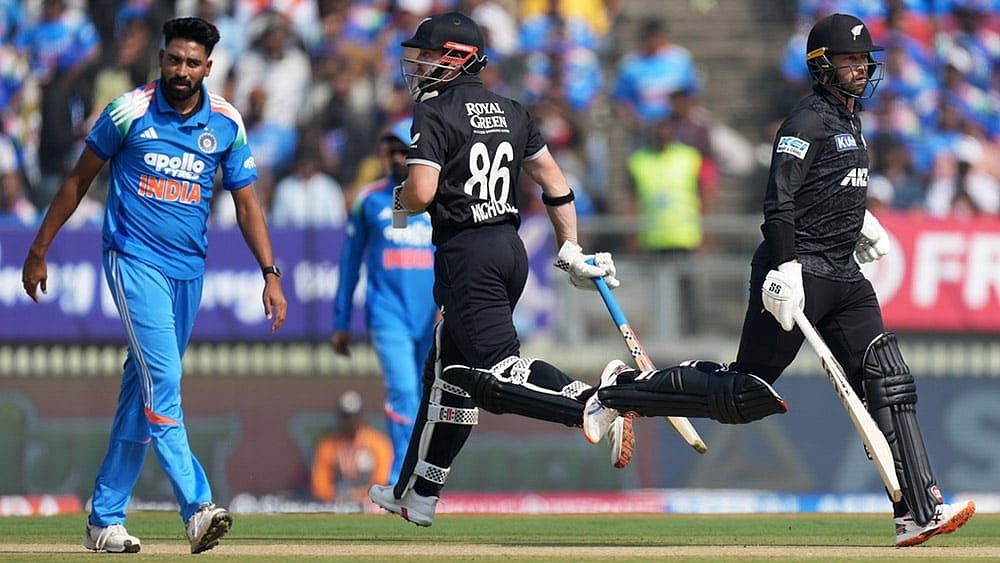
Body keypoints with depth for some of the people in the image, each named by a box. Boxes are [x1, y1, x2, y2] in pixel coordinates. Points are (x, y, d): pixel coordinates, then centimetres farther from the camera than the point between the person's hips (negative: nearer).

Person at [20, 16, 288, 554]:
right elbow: (79, 179, 3)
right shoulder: (128, 112, -7)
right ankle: (196, 507, -26)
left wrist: (271, 275, 0)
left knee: (143, 389, 8)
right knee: (161, 379, -18)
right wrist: (38, 251, 5)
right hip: (134, 261, -4)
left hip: (188, 270, 4)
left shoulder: (226, 124, 2)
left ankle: (105, 517, 14)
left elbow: (246, 203, 8)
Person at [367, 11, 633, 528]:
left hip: (467, 252, -9)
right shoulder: (510, 111, 15)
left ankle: (595, 403, -39)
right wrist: (571, 250, 17)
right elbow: (554, 180, 15)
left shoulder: (435, 112, -8)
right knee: (448, 370, 17)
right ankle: (416, 495, 23)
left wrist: (399, 201, 5)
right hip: (511, 248, 9)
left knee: (496, 371, -16)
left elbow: (421, 191, -18)